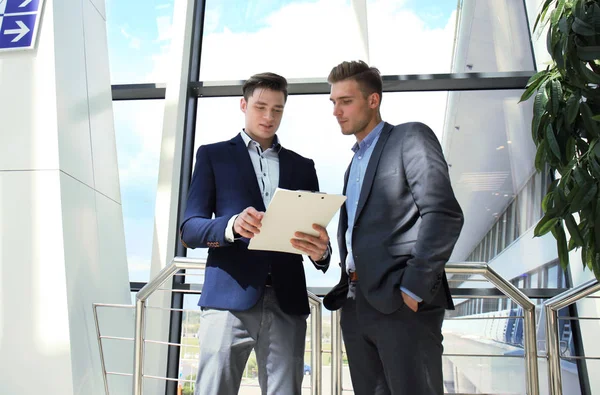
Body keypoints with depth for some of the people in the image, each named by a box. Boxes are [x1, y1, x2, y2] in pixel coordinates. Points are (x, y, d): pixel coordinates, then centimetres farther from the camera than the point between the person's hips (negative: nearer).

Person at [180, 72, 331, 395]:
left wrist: (320, 250, -12)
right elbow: (189, 229, 1)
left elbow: (317, 232, 13)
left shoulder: (302, 166, 18)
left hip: (287, 301, 3)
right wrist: (232, 225, -20)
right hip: (229, 297, -2)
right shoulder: (212, 155, 10)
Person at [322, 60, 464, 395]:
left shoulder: (411, 137, 0)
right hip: (357, 304, 7)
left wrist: (414, 288, -17)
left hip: (400, 301, -7)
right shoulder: (356, 160, 24)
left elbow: (445, 214, -13)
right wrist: (346, 287, 6)